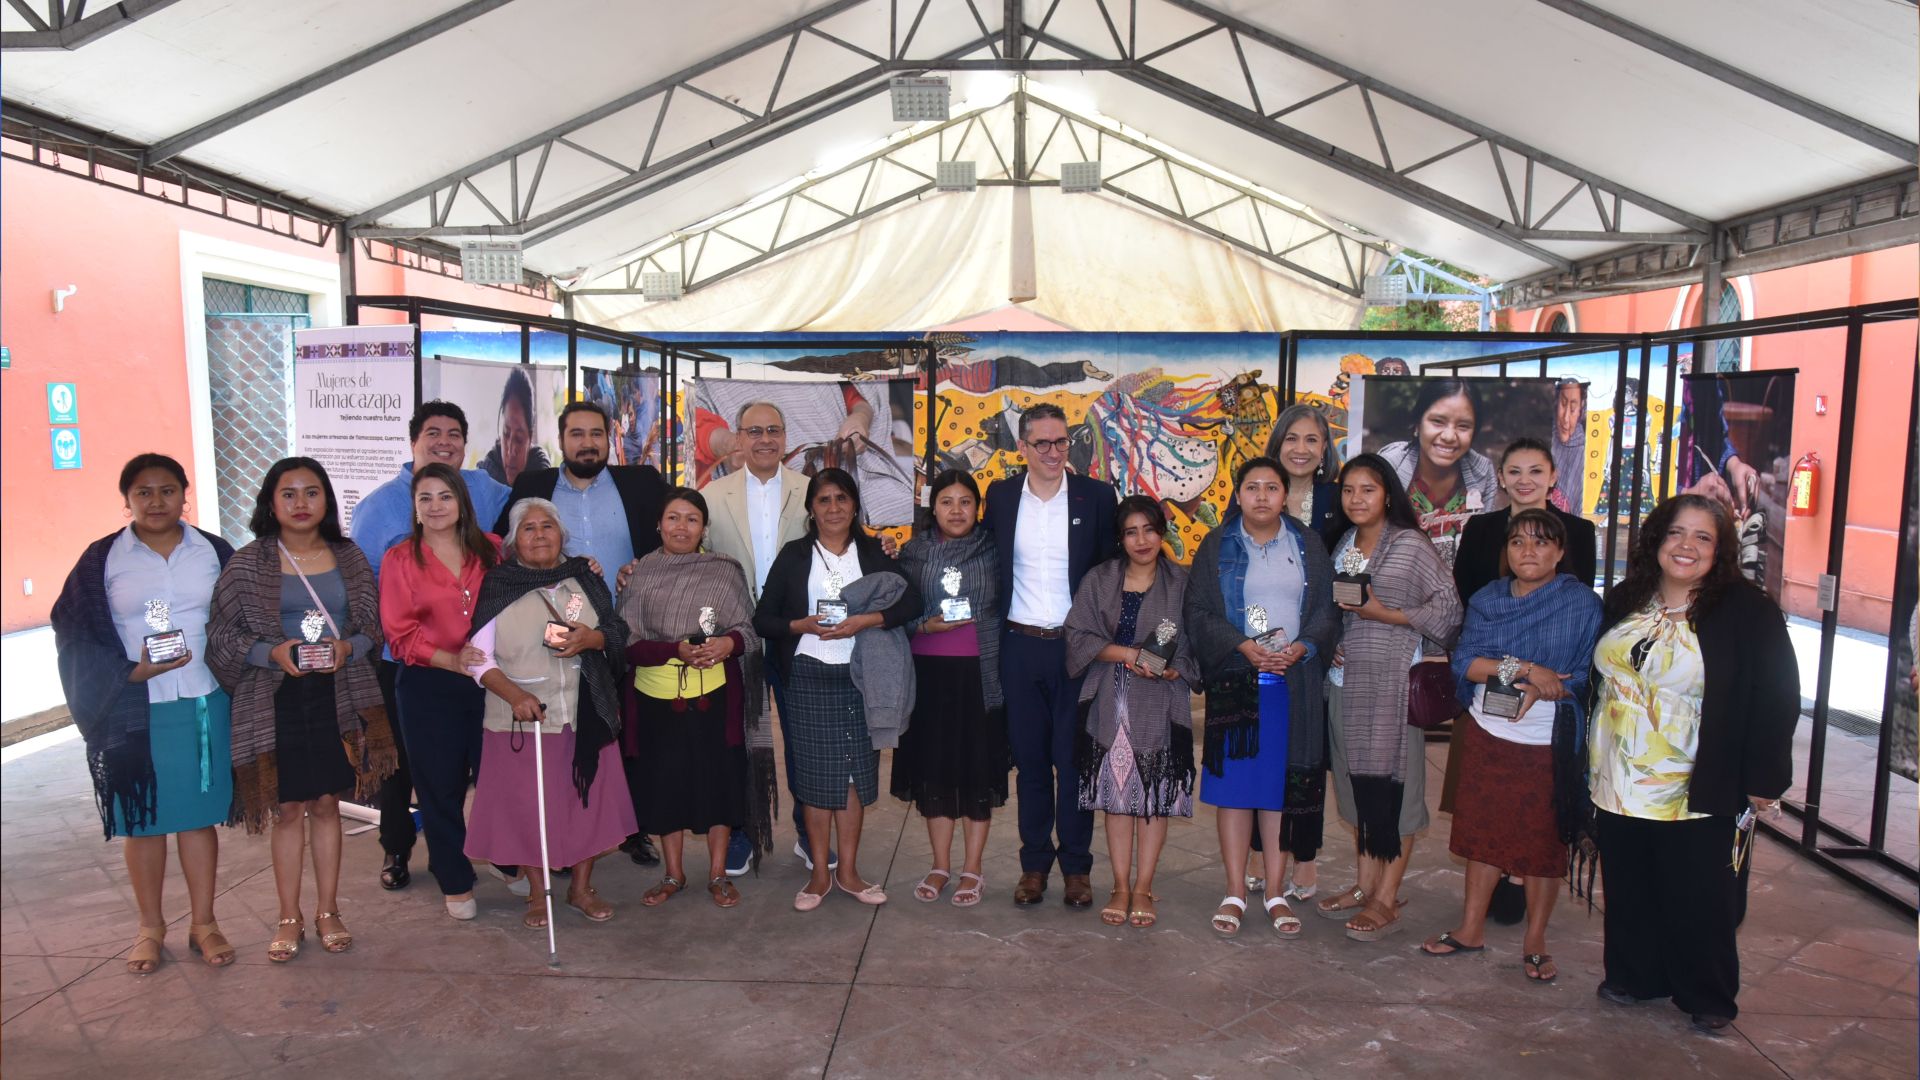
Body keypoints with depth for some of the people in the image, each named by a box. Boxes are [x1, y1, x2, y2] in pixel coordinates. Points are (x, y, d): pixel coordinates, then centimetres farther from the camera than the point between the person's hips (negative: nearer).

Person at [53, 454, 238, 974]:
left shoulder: (214, 553, 3)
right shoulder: (102, 559, 0)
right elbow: (75, 636, -2)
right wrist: (131, 673, -15)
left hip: (202, 706, 1)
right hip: (132, 711, 0)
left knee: (199, 814, 8)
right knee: (142, 819, 9)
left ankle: (203, 923, 20)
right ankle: (151, 925, 25)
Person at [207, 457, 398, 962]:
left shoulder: (350, 559, 4)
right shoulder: (247, 564, -2)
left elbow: (374, 626, 8)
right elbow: (222, 635, -1)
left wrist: (347, 647, -12)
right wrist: (271, 652, -17)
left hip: (338, 697, 2)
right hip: (274, 700, -1)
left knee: (326, 804, 10)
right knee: (287, 808, 5)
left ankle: (328, 912, 22)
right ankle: (289, 919, 20)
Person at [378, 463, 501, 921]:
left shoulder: (491, 550, 6)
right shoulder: (400, 559, 1)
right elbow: (401, 634, -3)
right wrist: (452, 661, -16)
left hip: (490, 681, 1)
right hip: (429, 687, -1)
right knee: (441, 785, 8)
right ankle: (455, 882, 24)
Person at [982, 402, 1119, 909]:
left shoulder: (1097, 497, -2)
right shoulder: (1000, 496, 4)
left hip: (1076, 647, -2)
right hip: (1019, 646, 2)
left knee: (1074, 759, 5)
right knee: (1030, 759, 10)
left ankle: (1076, 866, 18)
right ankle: (1034, 863, 22)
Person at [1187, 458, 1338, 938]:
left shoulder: (1307, 544, 9)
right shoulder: (1217, 546, 5)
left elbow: (1328, 608, 6)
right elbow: (1198, 612, 0)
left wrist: (1302, 647, -12)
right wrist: (1243, 646, -14)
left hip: (1293, 683, 1)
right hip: (1235, 681, -1)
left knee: (1282, 784, 3)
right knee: (1234, 782, 1)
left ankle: (1276, 891, 13)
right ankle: (1235, 892, 10)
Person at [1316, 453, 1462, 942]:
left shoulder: (1411, 545, -7)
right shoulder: (1342, 544, 13)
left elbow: (1449, 608, -9)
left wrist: (1384, 614, -16)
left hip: (1393, 680, -6)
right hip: (1346, 678, 6)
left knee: (1391, 783, -3)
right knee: (1356, 781, 11)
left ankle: (1386, 900, 5)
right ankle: (1365, 885, 22)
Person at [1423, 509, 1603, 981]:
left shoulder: (1582, 603, -4)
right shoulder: (1486, 599, 5)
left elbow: (1587, 675, -9)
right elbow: (1464, 661, -6)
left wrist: (1543, 688, -25)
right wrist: (1524, 668, -19)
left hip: (1548, 742, -3)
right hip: (1486, 734, 3)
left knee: (1544, 841, 7)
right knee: (1484, 831, 12)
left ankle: (1535, 942, 22)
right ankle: (1472, 928, 25)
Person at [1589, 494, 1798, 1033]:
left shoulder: (1748, 612, -9)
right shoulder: (1626, 601, 7)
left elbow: (1777, 700, -9)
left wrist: (1763, 781, -11)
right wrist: (1593, 759, 16)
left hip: (1698, 793, -4)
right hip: (1619, 786, 5)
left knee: (1699, 901, 7)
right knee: (1629, 892, 14)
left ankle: (1709, 996, 26)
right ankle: (1633, 975, 31)